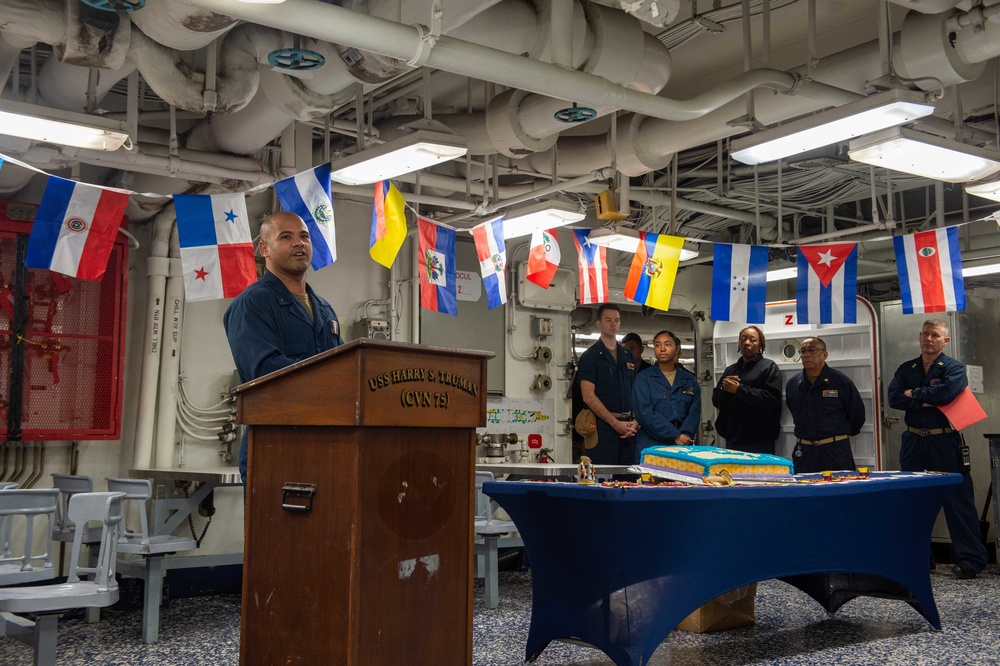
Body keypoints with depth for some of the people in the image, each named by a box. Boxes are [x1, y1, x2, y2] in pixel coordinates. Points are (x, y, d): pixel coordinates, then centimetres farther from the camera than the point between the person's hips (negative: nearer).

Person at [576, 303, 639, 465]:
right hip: (602, 426, -5)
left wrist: (635, 421, -2)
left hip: (628, 428, 5)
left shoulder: (628, 356, 16)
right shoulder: (590, 356, -2)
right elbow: (588, 396, -11)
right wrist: (615, 423, -14)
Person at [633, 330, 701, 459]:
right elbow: (645, 412, -11)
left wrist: (684, 436, -14)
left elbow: (694, 412, 4)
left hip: (682, 447, 3)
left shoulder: (690, 380, 11)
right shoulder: (644, 378, 0)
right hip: (651, 446, -2)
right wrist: (675, 436, -15)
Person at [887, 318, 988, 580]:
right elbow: (894, 398, -4)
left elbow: (946, 392, -22)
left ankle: (970, 559, 2)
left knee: (957, 500, -4)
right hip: (914, 442, 5)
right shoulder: (906, 369, 12)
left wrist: (914, 394, -8)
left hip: (944, 443, -5)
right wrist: (926, 400, -15)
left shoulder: (954, 368, -1)